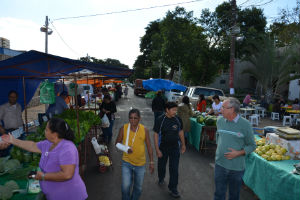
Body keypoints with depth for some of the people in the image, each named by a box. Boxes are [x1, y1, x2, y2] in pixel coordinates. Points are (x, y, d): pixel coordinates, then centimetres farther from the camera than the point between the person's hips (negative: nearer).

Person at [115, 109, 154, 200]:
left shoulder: (144, 130, -10)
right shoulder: (123, 128, -11)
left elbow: (149, 147, -1)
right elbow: (117, 143, 0)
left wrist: (151, 162, 1)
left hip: (140, 164, 1)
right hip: (126, 163, -1)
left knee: (138, 188, 16)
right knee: (125, 187, -5)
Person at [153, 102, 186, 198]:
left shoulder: (178, 119, -6)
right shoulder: (160, 120, -16)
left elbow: (180, 132, 8)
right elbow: (156, 135, -13)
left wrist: (183, 144, 13)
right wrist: (157, 149, -14)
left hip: (175, 147, 2)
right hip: (163, 147, -1)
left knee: (174, 168, 2)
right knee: (161, 165, 18)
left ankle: (173, 189, 17)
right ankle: (161, 178, 48)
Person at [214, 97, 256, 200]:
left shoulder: (245, 124, -12)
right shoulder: (220, 120, 0)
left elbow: (252, 145, -4)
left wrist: (239, 153, -17)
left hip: (236, 167, -2)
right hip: (220, 164, 3)